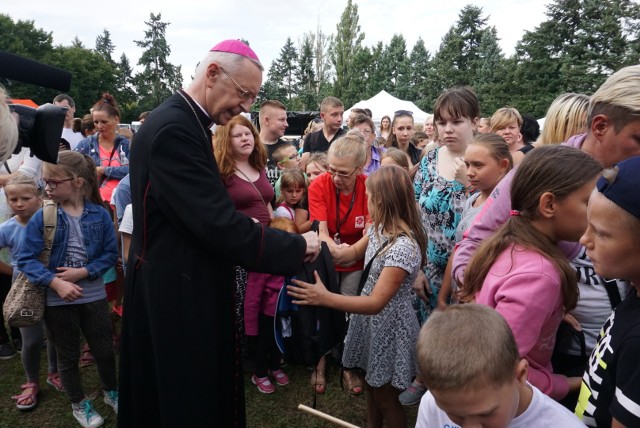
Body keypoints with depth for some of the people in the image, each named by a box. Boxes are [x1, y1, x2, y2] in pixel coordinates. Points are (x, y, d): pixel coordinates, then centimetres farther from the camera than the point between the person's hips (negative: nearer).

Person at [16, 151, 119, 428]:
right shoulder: (41, 218, -10)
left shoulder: (99, 214, -9)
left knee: (104, 349, 14)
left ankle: (112, 393, 41)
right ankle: (79, 405, 37)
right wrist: (56, 283, -22)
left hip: (94, 296, 1)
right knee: (68, 356, 16)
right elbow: (26, 259, -11)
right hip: (57, 300, 0)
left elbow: (110, 254, -5)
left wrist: (84, 272, -19)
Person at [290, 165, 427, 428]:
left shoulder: (404, 247, -31)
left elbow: (376, 302, -33)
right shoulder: (379, 229, -2)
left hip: (390, 328, -8)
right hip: (370, 321, 8)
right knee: (371, 386, 26)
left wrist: (324, 298, -35)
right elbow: (353, 252, 15)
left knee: (386, 398, 13)